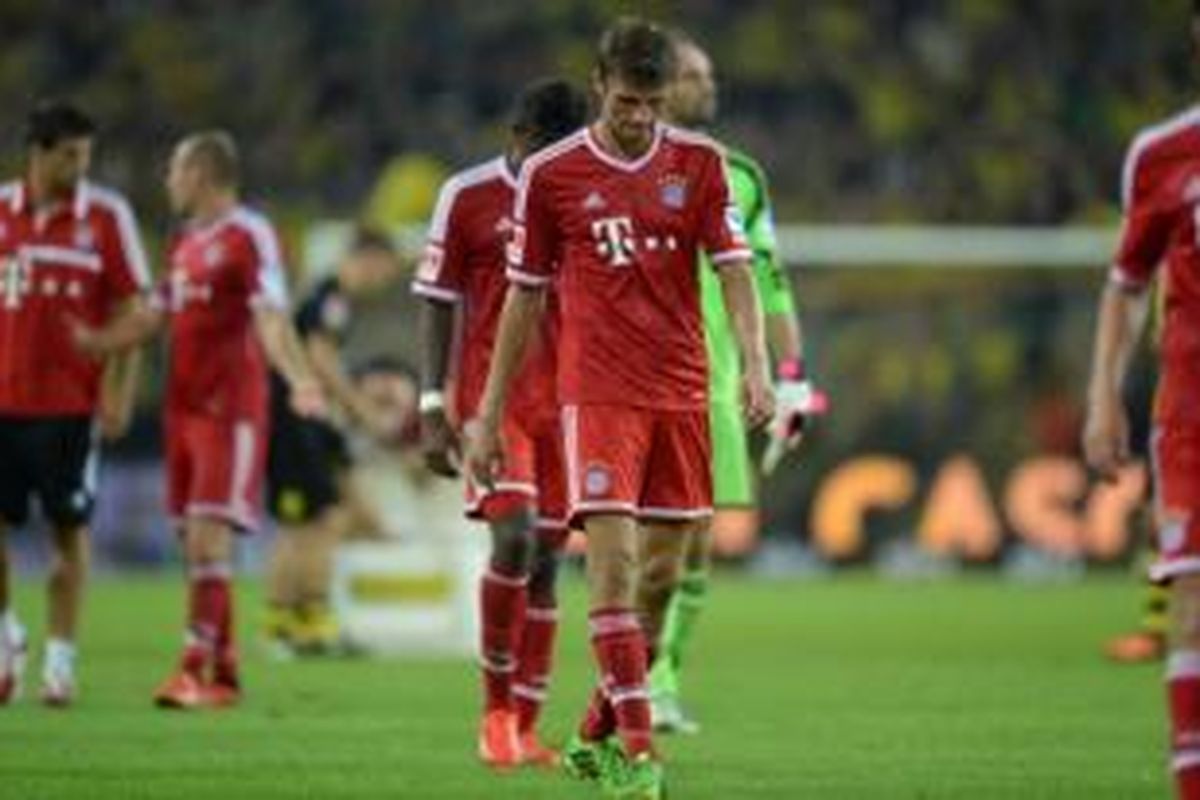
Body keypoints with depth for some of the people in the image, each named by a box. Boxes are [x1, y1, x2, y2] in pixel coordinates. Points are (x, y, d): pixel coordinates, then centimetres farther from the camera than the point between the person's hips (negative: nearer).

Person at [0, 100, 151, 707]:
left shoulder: (106, 216, -2)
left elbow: (130, 311, -1)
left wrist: (119, 391, -8)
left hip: (70, 401, -2)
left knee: (69, 530, 1)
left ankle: (60, 660, 8)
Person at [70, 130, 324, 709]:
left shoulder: (248, 237, -9)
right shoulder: (186, 243, 17)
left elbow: (270, 319, -19)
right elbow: (156, 318, 26)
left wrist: (299, 380, -32)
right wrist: (88, 342, 25)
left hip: (230, 407, -8)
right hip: (183, 403, 8)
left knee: (208, 534, -13)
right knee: (194, 540, 7)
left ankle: (199, 668, -16)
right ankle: (223, 668, 13)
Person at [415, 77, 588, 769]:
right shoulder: (467, 198, -1)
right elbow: (439, 306, 2)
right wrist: (434, 408, -4)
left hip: (567, 401, 3)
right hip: (491, 395, -3)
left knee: (547, 561, 3)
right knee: (514, 537, -19)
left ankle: (525, 729, 10)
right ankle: (497, 708, -4)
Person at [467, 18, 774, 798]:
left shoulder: (699, 163, 4)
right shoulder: (552, 174, 0)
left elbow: (735, 268, 0)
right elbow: (524, 297, 7)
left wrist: (756, 366, -18)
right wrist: (490, 417, 8)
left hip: (682, 394, 3)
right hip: (598, 392, -3)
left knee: (662, 571, 6)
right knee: (613, 560, -16)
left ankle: (596, 735, 23)